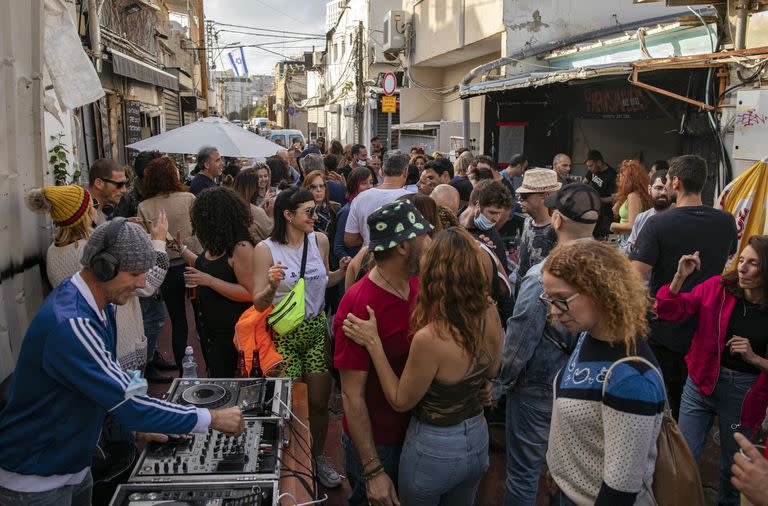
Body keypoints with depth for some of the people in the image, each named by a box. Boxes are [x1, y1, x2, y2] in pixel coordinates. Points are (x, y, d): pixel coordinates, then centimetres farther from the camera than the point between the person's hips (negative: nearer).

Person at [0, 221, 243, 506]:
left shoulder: (99, 304, -3)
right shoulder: (70, 324, -33)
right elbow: (130, 404, -32)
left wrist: (140, 425, 2)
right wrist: (212, 419, -25)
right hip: (35, 481, -8)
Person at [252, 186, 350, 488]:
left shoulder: (320, 240, -1)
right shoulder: (266, 249, -12)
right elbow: (258, 304, -11)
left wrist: (342, 271, -4)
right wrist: (272, 286, -31)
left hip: (317, 329, 3)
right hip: (283, 334, -3)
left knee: (320, 401, 9)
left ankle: (318, 456, 35)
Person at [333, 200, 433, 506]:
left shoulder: (417, 285, -7)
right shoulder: (359, 306, -28)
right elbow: (352, 395, -24)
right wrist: (373, 470, -22)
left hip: (414, 427, 7)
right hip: (376, 442, -6)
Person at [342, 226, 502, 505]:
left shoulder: (429, 338, -34)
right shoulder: (490, 316, -15)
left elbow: (401, 401, -17)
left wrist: (373, 343, -20)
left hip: (434, 449, -5)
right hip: (478, 439, 5)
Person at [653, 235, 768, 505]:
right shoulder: (717, 288, -8)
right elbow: (671, 311, -8)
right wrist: (680, 277, -20)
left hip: (744, 395, 0)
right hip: (701, 383, 0)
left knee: (733, 464, 21)